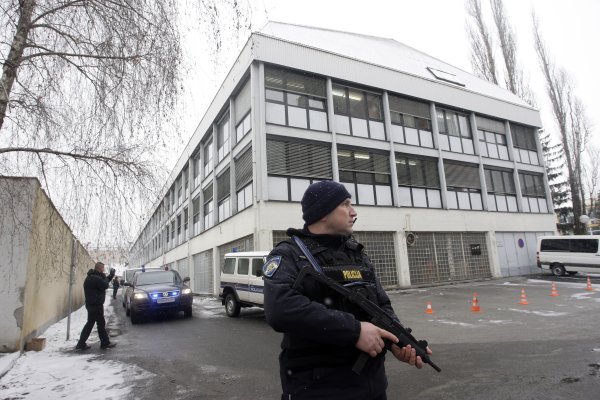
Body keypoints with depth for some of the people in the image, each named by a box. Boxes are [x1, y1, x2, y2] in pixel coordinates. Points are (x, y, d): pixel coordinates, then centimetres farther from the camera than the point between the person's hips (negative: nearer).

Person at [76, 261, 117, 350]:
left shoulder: (93, 276, 13)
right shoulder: (95, 278, -22)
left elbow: (105, 281, 21)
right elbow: (105, 285, -22)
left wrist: (111, 275, 15)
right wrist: (104, 276, -8)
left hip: (92, 304, 10)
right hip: (95, 305, -10)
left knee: (90, 323, 15)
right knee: (101, 323, 0)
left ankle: (81, 344, 18)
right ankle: (105, 343, 10)